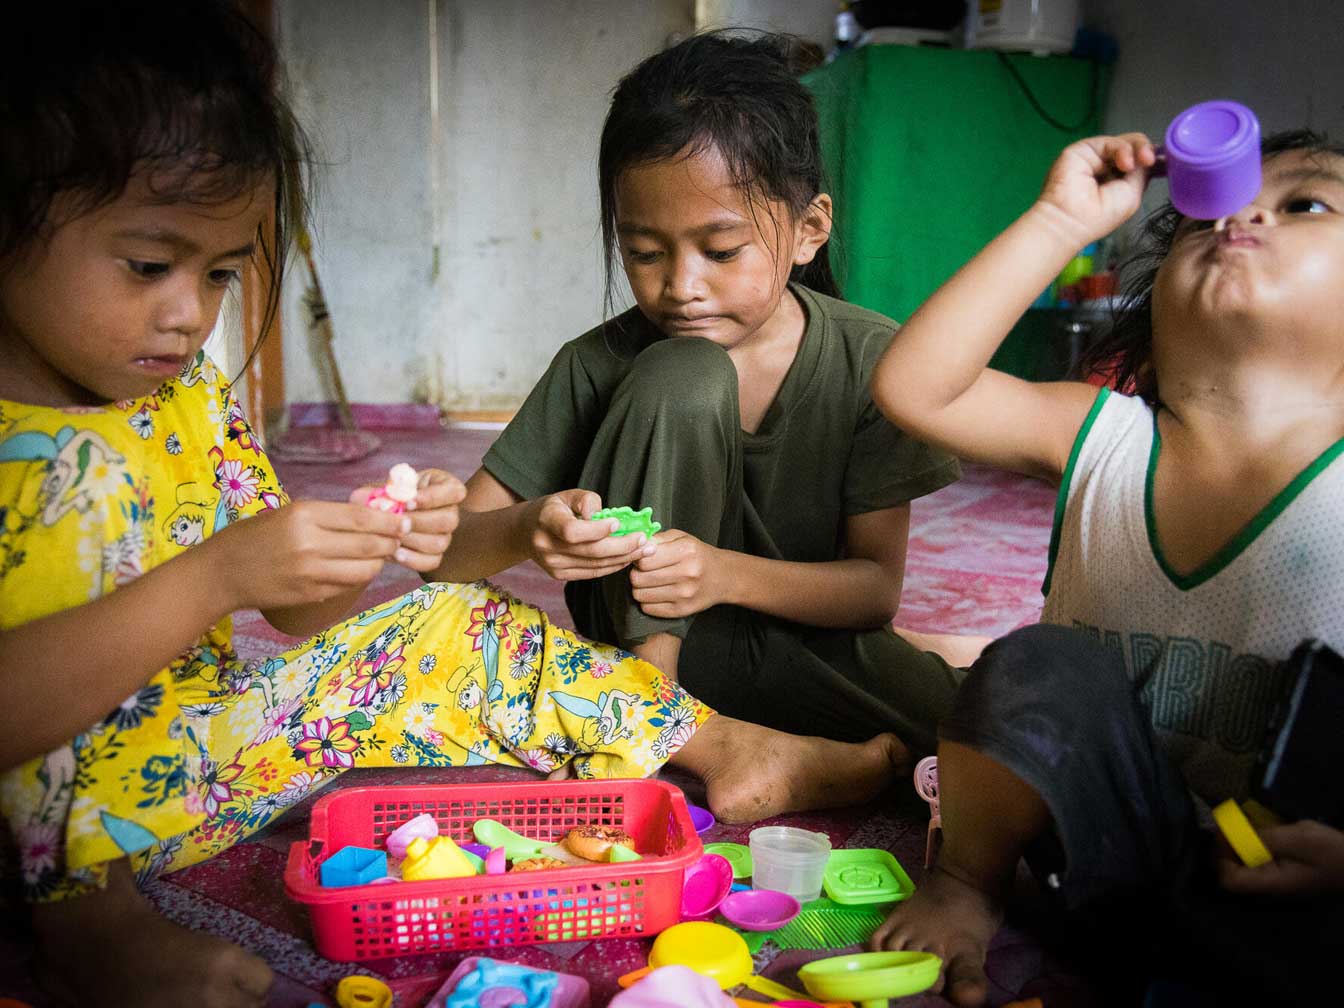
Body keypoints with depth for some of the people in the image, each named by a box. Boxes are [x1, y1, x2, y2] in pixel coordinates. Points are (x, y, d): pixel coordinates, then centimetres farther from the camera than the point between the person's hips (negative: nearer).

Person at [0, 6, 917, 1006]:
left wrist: (366, 551, -14)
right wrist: (210, 580, -32)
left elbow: (299, 611, 6)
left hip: (202, 739, 6)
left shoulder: (192, 399, 5)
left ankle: (732, 749, 6)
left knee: (453, 628, -3)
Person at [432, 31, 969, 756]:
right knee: (682, 378, -26)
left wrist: (728, 575, -30)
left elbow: (876, 588, -11)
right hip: (644, 638, 0)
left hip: (804, 636, 1)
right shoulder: (601, 366, -13)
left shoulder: (868, 359, -12)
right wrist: (524, 531, -35)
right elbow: (446, 554, -10)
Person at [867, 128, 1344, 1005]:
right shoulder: (1099, 437, -2)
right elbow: (912, 386, -13)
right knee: (1042, 667, -25)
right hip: (1102, 852, 4)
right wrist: (1061, 220, -14)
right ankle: (967, 883, 0)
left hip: (1272, 894, -4)